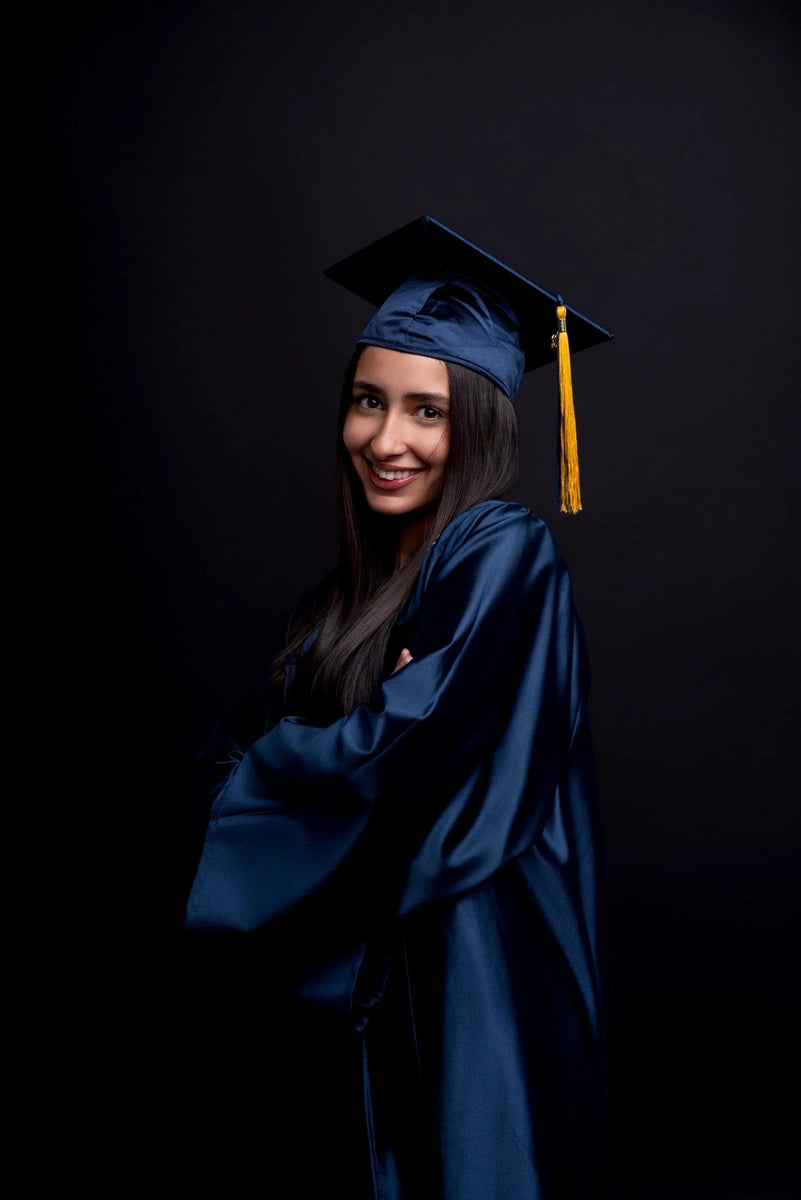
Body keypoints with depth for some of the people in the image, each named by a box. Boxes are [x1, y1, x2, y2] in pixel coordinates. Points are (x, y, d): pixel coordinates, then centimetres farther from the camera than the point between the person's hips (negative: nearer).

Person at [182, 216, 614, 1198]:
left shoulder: (504, 558, -16)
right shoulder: (360, 581, 7)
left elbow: (407, 758, -25)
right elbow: (236, 740, 3)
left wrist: (255, 763, -9)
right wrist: (316, 736, -18)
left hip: (466, 980, -7)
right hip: (350, 960, 7)